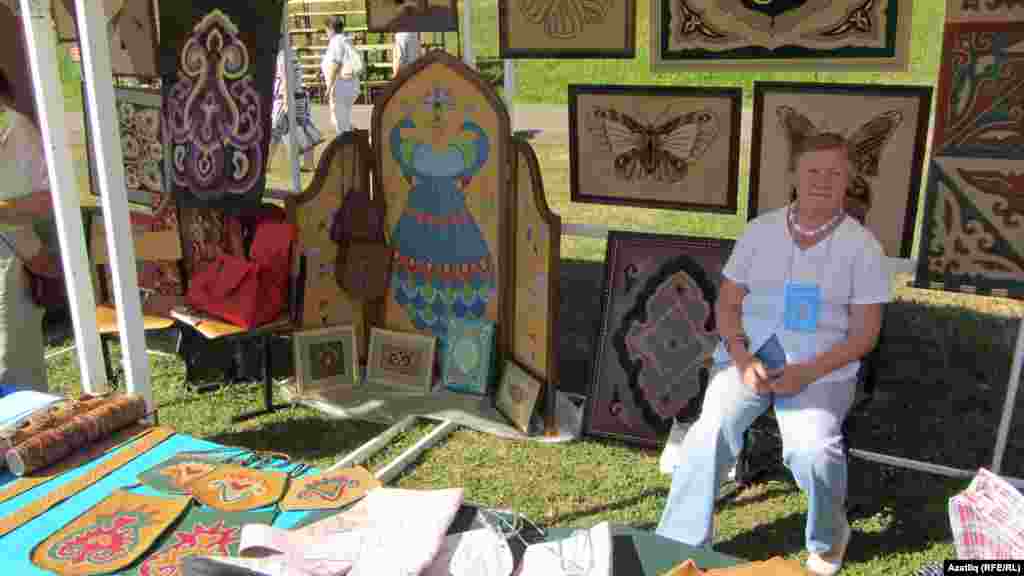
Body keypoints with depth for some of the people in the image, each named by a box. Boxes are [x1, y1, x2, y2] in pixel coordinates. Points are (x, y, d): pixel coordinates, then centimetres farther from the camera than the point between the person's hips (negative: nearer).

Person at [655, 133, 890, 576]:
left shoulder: (861, 245, 0)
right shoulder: (760, 230, 7)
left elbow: (864, 333, -2)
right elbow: (727, 304, 7)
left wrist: (808, 372, -17)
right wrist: (742, 359, -12)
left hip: (822, 366, -2)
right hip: (748, 352, 2)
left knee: (812, 448, -27)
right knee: (712, 430, -25)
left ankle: (827, 540, 7)